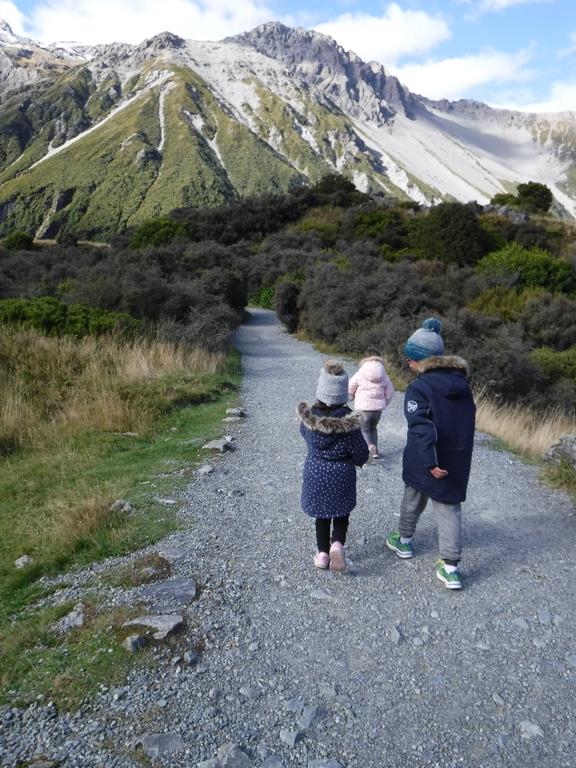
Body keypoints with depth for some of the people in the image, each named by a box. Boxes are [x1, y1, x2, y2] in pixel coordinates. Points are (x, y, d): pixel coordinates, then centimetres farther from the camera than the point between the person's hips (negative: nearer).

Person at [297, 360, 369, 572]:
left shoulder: (308, 415, -15)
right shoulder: (348, 420, -22)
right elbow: (362, 454, -13)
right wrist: (353, 461, 8)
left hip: (315, 472, 2)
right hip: (341, 474, -2)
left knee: (322, 514, 20)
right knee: (342, 513, 18)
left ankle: (323, 553, 24)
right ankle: (337, 544, -3)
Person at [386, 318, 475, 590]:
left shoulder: (419, 387, -19)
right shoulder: (461, 383, 3)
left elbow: (421, 427, -28)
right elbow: (468, 419, 12)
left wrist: (430, 462, -28)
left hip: (425, 462, -4)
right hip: (459, 461, 4)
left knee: (413, 498, 19)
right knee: (450, 508, 11)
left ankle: (403, 541, 41)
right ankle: (450, 567, 9)